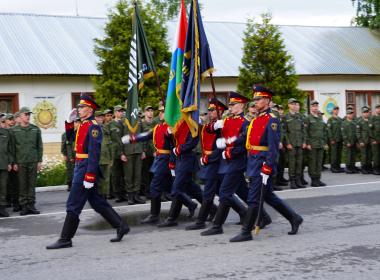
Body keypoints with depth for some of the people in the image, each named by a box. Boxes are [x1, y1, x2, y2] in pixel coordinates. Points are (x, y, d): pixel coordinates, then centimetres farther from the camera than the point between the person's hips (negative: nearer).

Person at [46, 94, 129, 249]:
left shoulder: (93, 126, -15)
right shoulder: (84, 125, 13)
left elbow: (94, 153, -21)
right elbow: (71, 137, 28)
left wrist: (89, 177, -24)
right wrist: (69, 121, 13)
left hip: (85, 169, -10)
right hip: (80, 168, 10)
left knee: (73, 205, -3)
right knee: (97, 202, 15)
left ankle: (65, 239, 6)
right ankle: (121, 226, 19)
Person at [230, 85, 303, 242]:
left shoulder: (271, 120, -12)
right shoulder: (257, 119, 14)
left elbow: (273, 147, -17)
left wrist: (267, 169, -22)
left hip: (262, 164, -9)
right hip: (253, 163, 9)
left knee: (253, 199, -4)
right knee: (268, 196, 17)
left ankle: (246, 232, 5)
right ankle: (294, 219, 29)